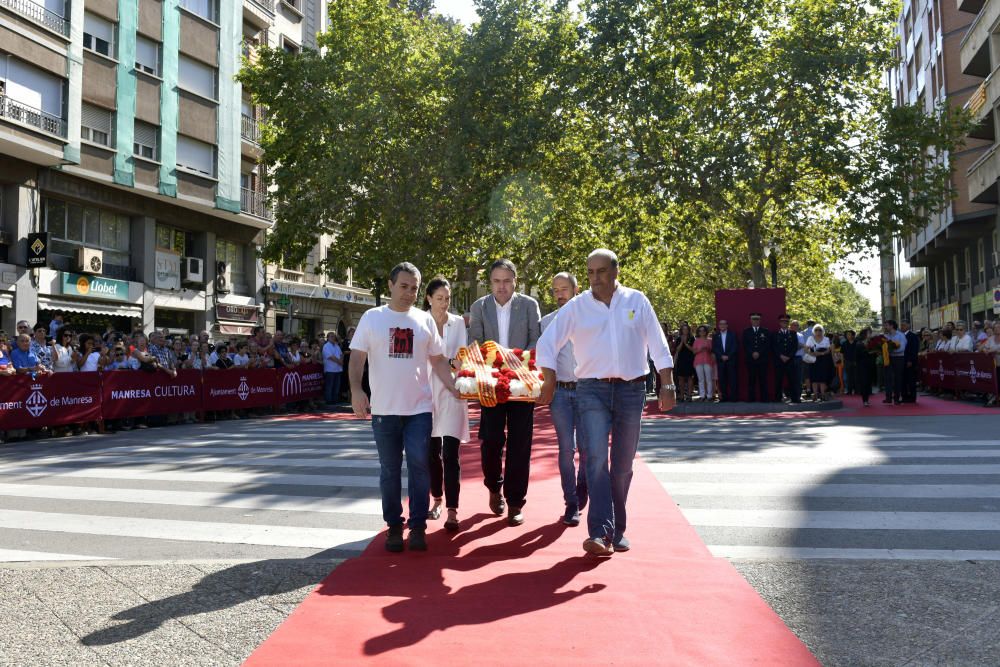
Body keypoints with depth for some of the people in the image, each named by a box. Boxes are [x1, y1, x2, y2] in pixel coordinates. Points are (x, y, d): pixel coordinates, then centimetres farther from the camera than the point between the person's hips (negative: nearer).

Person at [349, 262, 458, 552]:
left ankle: (418, 526, 11)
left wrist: (454, 386, -2)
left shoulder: (425, 319, 6)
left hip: (419, 408, 1)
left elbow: (438, 360, 10)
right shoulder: (372, 317, 1)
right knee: (390, 470, 9)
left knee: (419, 465, 0)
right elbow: (357, 357, -1)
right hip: (384, 409, -1)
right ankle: (394, 526, 21)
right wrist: (356, 390, -15)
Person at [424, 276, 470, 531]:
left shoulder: (459, 323, 3)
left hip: (452, 391, -1)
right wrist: (450, 362, -19)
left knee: (450, 454, -7)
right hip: (428, 391, 1)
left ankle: (452, 510, -6)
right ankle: (437, 500, 30)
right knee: (432, 451, 12)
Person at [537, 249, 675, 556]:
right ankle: (600, 532, -16)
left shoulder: (637, 301, 4)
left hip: (632, 390, 1)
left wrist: (667, 385, -1)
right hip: (593, 391, -1)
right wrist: (549, 383, -7)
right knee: (596, 457, -16)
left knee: (623, 464, 8)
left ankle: (617, 530, 22)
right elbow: (547, 343, 2)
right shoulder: (576, 307, 2)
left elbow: (658, 345, 4)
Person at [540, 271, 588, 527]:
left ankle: (582, 485, 32)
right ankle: (571, 503, 9)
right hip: (559, 391, 1)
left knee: (585, 447, 4)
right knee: (566, 448, 1)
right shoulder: (547, 322, 8)